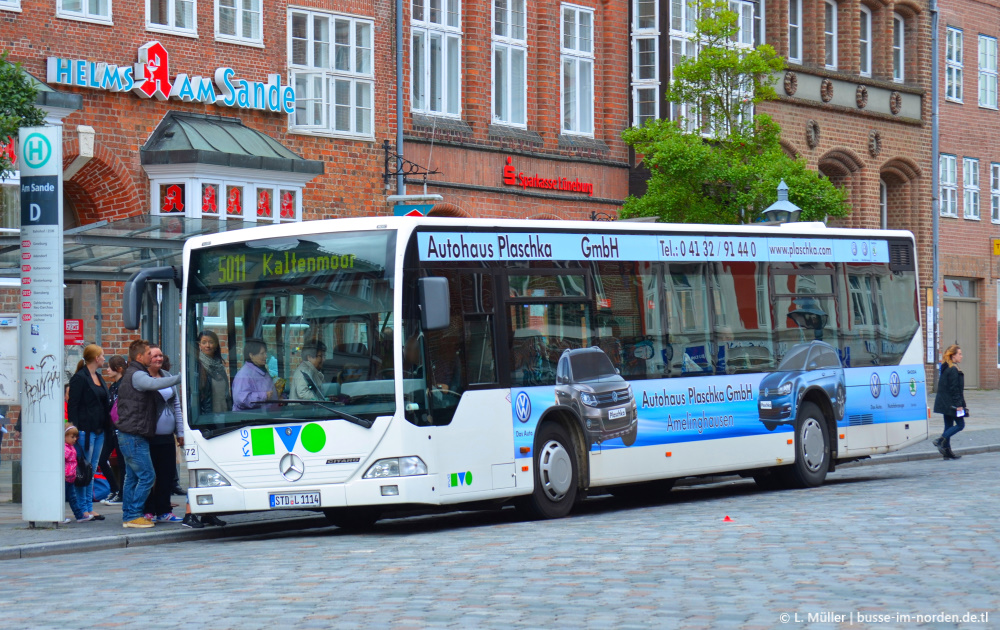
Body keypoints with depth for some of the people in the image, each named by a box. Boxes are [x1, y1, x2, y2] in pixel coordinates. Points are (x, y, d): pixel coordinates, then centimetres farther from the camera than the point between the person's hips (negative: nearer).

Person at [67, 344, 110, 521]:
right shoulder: (79, 378, -8)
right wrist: (74, 428, -18)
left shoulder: (99, 378, 17)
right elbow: (72, 405, -12)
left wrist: (107, 426, 14)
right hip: (85, 431, -9)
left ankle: (89, 508, 13)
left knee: (93, 469, 10)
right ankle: (82, 509, -2)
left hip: (99, 431, 9)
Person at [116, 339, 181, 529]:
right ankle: (133, 515, -7)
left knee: (133, 477, 13)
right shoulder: (137, 375, -15)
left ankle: (128, 516, 15)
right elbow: (156, 384, -34)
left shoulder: (133, 374, 21)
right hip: (134, 436, -11)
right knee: (147, 476, -9)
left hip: (130, 435, 11)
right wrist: (181, 377, -34)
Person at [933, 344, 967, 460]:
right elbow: (954, 389, -20)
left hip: (945, 403, 10)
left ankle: (947, 451, 11)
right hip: (951, 403, -10)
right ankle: (941, 441, -12)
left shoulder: (945, 368, 13)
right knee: (960, 424, -2)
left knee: (948, 425, 11)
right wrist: (958, 405, -18)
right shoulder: (953, 370, -16)